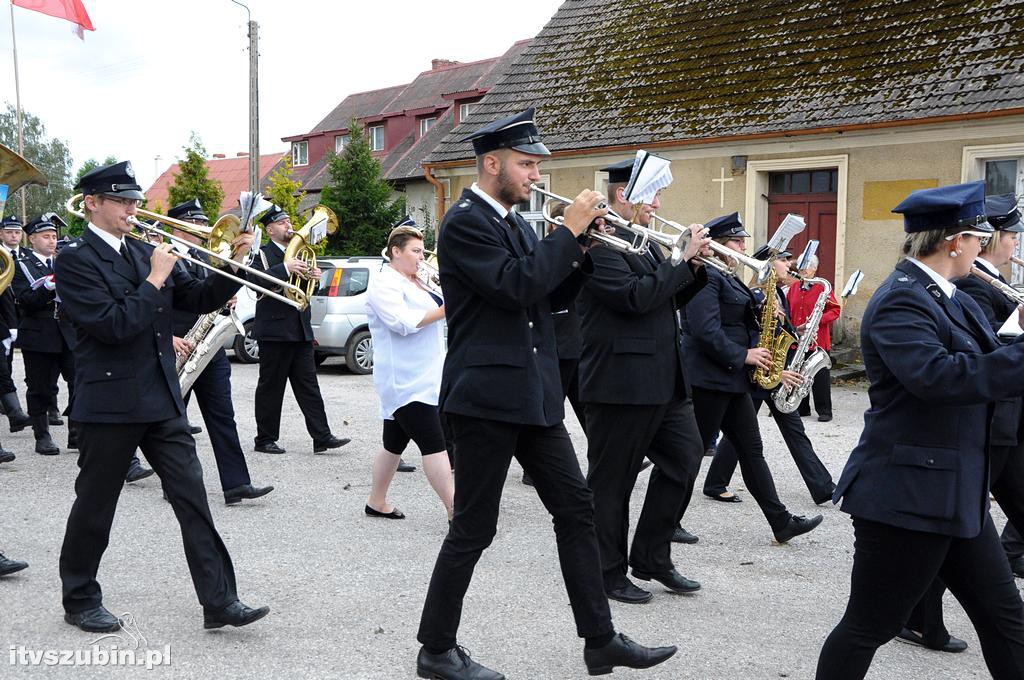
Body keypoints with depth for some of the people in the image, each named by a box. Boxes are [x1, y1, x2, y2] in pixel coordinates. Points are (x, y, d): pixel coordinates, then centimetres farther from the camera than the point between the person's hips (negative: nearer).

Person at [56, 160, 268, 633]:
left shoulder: (144, 252, 11)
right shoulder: (75, 260, -10)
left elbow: (199, 300, 12)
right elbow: (114, 325, -21)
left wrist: (233, 267, -3)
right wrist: (155, 278, -17)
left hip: (162, 399, 6)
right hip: (109, 403, -6)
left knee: (193, 500, 2)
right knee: (94, 508, 8)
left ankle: (219, 601, 4)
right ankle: (80, 600, 27)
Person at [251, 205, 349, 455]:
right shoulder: (262, 254, -5)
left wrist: (312, 276, 0)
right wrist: (285, 268, -31)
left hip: (300, 329, 7)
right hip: (274, 330, -6)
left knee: (308, 385, 4)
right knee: (270, 387, 2)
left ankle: (322, 437, 3)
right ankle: (265, 439, 10)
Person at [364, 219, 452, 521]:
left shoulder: (414, 283, 18)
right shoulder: (385, 284, -11)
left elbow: (437, 306, 25)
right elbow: (403, 323, -23)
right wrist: (444, 310, -22)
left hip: (424, 379, 10)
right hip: (406, 381, -10)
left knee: (395, 442, 16)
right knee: (434, 445, -13)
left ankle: (376, 502, 25)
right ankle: (455, 510, -13)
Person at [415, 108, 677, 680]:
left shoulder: (517, 224, 16)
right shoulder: (465, 223, -12)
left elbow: (552, 297, 17)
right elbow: (518, 286, -24)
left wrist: (585, 247, 3)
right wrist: (569, 230, -15)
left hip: (535, 394, 9)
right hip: (487, 396, -9)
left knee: (577, 509, 10)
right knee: (474, 527, 0)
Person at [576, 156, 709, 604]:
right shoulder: (600, 243, -12)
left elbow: (668, 300, 19)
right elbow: (636, 297, -24)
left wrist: (696, 266, 4)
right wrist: (684, 260, -17)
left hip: (664, 380, 9)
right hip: (620, 380, -9)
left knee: (685, 458, 11)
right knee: (612, 480, 3)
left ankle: (653, 557, 23)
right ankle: (609, 573, 16)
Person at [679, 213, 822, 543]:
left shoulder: (728, 280, 18)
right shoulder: (705, 277, -14)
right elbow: (706, 330, -24)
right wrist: (743, 355, -17)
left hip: (732, 379, 10)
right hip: (707, 379, -10)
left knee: (751, 450, 9)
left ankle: (782, 522, 11)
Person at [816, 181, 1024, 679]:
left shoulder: (947, 297, 12)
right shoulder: (900, 301, -18)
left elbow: (984, 361, 12)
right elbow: (936, 376, -33)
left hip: (954, 493, 10)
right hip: (906, 496, -10)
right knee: (870, 625, 2)